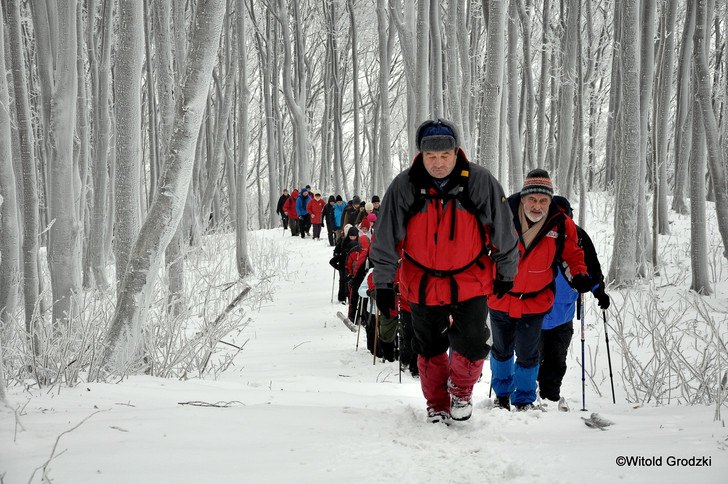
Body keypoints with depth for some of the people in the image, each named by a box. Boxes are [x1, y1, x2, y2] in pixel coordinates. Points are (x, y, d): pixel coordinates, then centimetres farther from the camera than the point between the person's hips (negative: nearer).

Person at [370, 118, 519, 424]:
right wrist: (383, 284, -4)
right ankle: (437, 405, 34)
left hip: (471, 281, -1)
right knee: (430, 350, 13)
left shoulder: (481, 183, -15)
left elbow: (503, 232, -3)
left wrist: (506, 273, 5)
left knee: (472, 345, -11)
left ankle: (461, 389, 20)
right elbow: (385, 239, -6)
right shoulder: (404, 187, -14)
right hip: (423, 284, 1)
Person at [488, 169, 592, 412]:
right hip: (500, 298, 1)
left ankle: (524, 399, 26)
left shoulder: (562, 225, -13)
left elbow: (573, 254, 5)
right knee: (502, 351, 19)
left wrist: (579, 275, -12)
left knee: (528, 355, 5)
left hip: (534, 302, -1)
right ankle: (502, 393, 42)